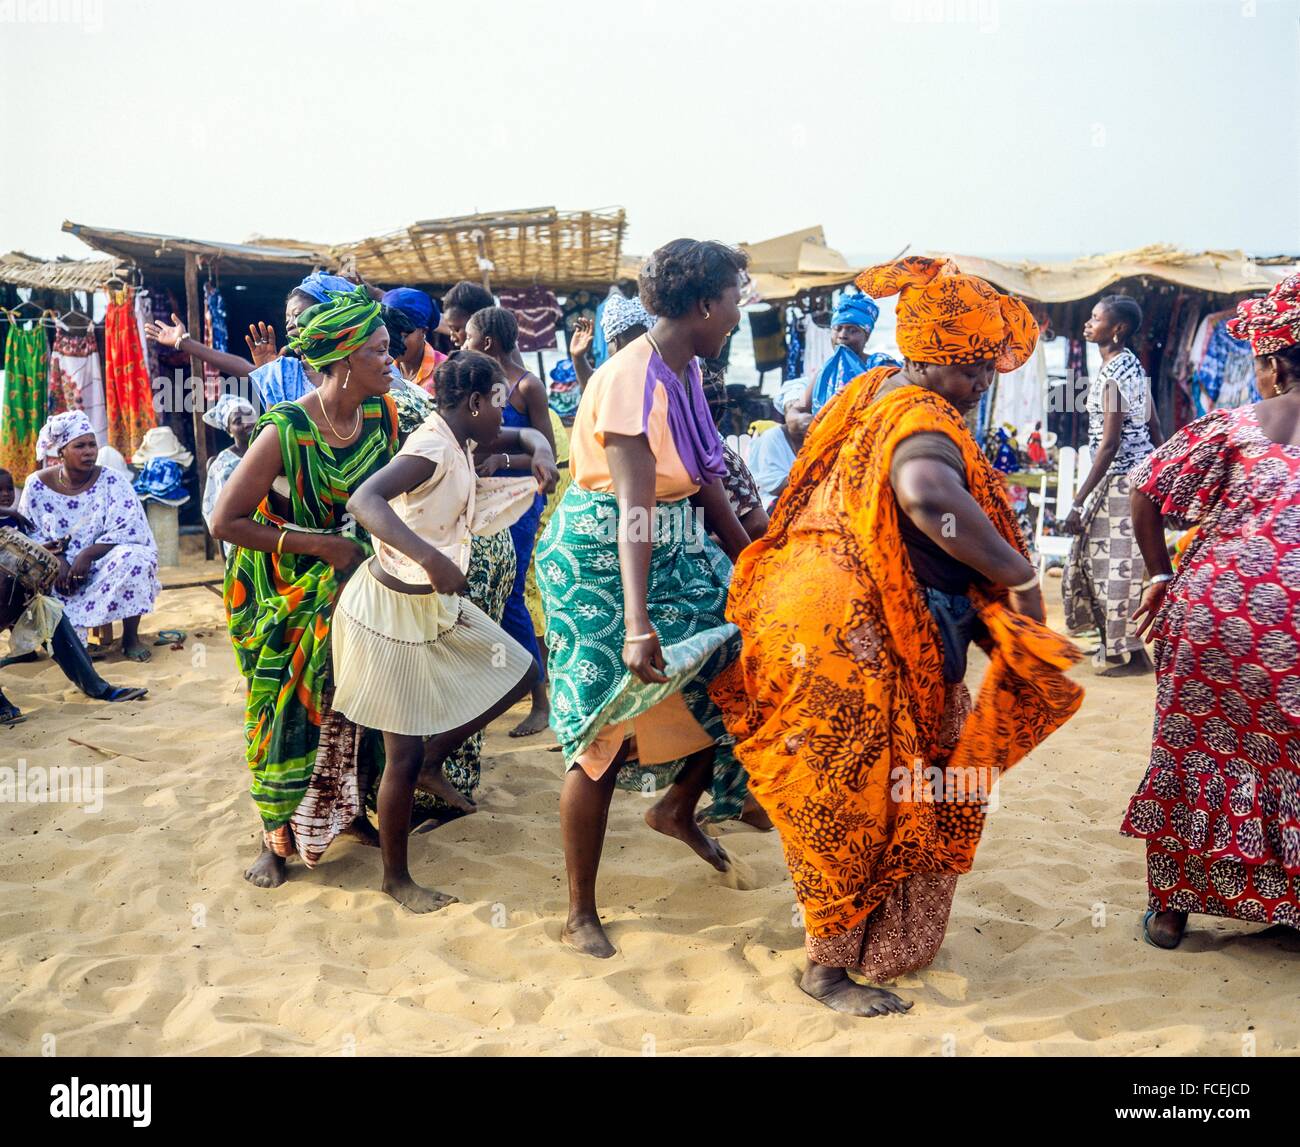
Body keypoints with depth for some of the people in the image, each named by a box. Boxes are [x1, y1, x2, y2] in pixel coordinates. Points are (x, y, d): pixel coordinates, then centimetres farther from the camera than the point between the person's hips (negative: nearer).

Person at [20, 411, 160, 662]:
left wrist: (86, 555, -26)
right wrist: (57, 560, -19)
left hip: (104, 566, -2)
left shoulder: (111, 481, -10)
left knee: (133, 559, -33)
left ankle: (130, 637, -15)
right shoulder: (37, 485, -2)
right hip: (56, 567, 3)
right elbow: (30, 535, -1)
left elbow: (129, 532, -17)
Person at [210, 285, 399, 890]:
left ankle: (351, 811, 29)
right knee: (289, 712, 4)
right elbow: (225, 521, -21)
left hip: (353, 585, 5)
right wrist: (320, 544, -21)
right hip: (287, 595, -4)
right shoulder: (284, 431, -23)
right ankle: (277, 837, 22)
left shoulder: (381, 416, -7)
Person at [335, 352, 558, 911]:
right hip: (393, 611, -9)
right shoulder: (433, 449, -25)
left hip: (438, 603, 9)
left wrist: (539, 450, -4)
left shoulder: (460, 440, 2)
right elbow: (363, 500, -41)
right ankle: (396, 877, 22)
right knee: (403, 755, 2)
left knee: (519, 672, 13)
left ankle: (434, 760, 28)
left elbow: (522, 434, 19)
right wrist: (430, 557, -51)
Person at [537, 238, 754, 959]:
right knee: (608, 736, -2)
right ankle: (581, 913, 15)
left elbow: (708, 485, 10)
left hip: (673, 556, 9)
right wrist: (637, 622, -41)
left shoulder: (685, 374, 5)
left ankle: (679, 809, 27)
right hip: (597, 562, -9)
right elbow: (634, 506, -34)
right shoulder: (633, 379, -23)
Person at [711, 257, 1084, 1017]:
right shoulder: (923, 419, -19)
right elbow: (927, 494, -42)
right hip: (852, 638, -10)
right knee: (856, 803, 3)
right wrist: (1018, 574, -29)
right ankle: (829, 968, 19)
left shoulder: (872, 392, 11)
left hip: (811, 612, 10)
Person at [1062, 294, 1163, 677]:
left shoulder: (1110, 375, -18)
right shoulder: (1133, 365, 10)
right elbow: (1154, 426, 14)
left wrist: (1079, 502, -22)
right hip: (1140, 473, 10)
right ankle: (1111, 643, 27)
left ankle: (1136, 656, 5)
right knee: (1096, 555, 17)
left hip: (1121, 479, -10)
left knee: (1118, 563, -3)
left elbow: (1110, 443, -22)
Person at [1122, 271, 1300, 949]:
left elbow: (1146, 490, -1)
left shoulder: (1235, 425, 3)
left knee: (1196, 747, 13)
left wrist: (1159, 575, 8)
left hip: (1217, 603, 0)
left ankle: (1170, 905, 23)